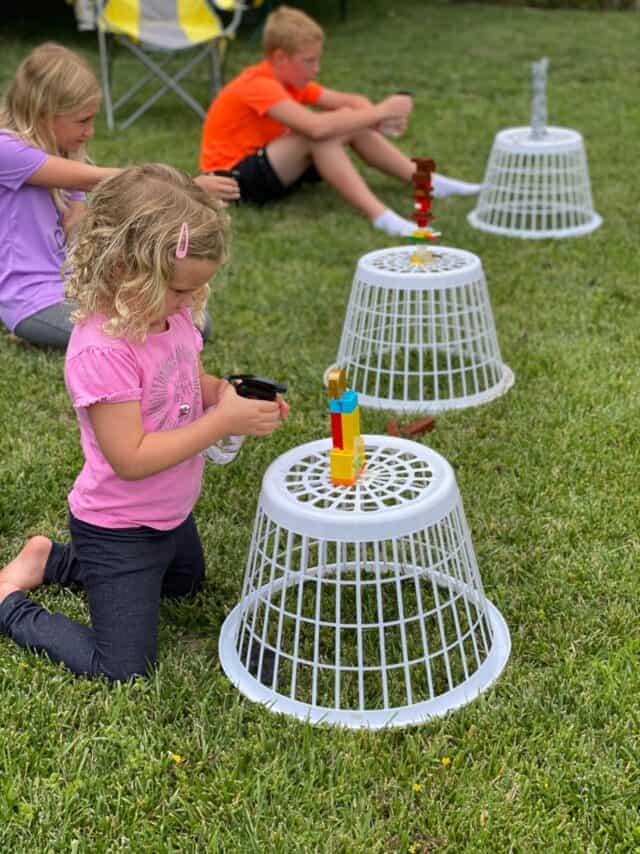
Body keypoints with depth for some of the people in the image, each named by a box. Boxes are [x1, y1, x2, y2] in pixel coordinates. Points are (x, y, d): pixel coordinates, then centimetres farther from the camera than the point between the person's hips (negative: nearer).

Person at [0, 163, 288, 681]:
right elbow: (130, 457, -31)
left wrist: (232, 394, -12)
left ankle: (51, 560, 37)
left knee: (185, 583, 35)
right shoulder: (102, 351, -32)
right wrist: (224, 421, -31)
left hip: (172, 512, 9)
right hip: (121, 531, -8)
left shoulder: (171, 314, -8)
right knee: (124, 669, 0)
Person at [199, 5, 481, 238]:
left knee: (349, 122, -3)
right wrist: (378, 112, -31)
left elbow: (351, 101, 4)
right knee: (320, 135, -32)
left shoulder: (292, 80, 3)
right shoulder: (259, 86, -26)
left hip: (267, 161, 9)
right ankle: (380, 216, -39)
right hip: (234, 177, -9)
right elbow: (316, 126, -40)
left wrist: (379, 118, -19)